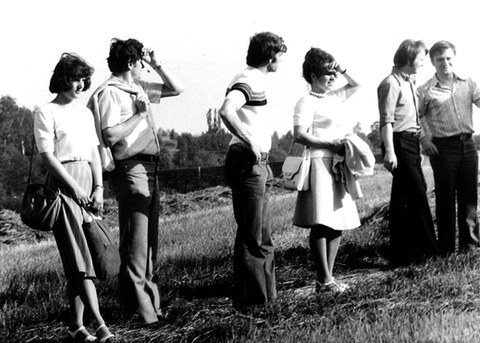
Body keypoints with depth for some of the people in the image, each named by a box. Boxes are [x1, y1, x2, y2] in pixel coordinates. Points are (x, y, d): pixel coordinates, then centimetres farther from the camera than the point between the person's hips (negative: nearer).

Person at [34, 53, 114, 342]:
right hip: (63, 182, -6)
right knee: (79, 255, -12)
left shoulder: (85, 112, 18)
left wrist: (98, 187, 4)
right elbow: (47, 155, -7)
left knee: (75, 255, 4)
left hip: (87, 180, 6)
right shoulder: (46, 113, 0)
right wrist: (74, 187, -12)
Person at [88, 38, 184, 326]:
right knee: (135, 243, -6)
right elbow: (110, 134, -20)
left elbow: (177, 88, 22)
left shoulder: (139, 88, 16)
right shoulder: (109, 93, -9)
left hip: (149, 169, 9)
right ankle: (139, 307, -1)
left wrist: (157, 64, 12)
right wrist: (139, 114, -13)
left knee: (150, 241, 14)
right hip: (131, 170, -9)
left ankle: (150, 300, 24)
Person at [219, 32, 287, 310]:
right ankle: (249, 298, 3)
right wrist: (250, 142, -27)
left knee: (263, 234, 17)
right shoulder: (248, 81, -15)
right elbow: (226, 111, -34)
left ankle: (265, 292, 28)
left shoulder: (256, 81, 16)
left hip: (257, 164, 10)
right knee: (251, 235, -4)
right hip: (247, 163, -10)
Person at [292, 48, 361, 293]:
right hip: (320, 164, -9)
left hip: (337, 165, 9)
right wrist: (331, 145, -17)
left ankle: (328, 277, 14)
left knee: (338, 223, 8)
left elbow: (356, 86, 32)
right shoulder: (307, 102, -7)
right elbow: (300, 135, -16)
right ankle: (324, 280, -3)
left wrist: (342, 71, 16)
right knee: (321, 225, -7)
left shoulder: (333, 98, 16)